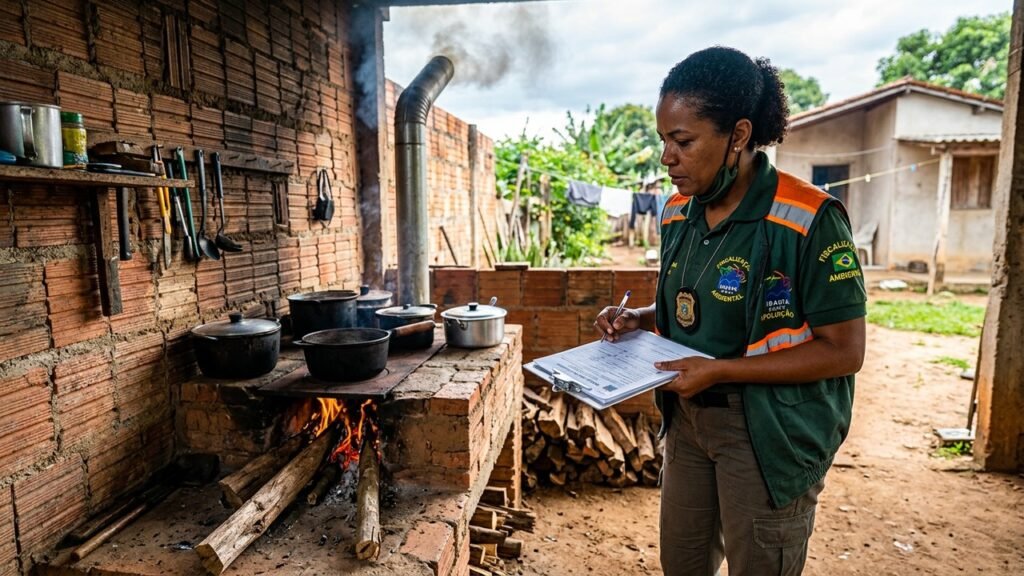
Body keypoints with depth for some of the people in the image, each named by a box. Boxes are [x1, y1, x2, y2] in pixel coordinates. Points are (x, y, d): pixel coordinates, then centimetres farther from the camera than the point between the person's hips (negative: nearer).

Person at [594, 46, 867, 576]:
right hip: (688, 417, 7)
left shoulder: (809, 220, -20)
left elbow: (844, 351, -18)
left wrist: (720, 370, -23)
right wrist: (638, 320, -4)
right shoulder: (678, 213, 2)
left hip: (769, 432, -6)